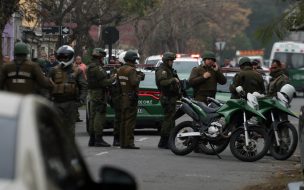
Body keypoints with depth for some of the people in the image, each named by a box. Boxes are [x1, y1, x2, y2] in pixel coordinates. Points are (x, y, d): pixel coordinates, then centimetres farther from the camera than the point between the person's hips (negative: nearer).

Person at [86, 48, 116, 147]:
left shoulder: (90, 67, 15)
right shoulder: (97, 68, -17)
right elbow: (104, 82, -20)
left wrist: (109, 78, 17)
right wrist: (113, 78, -4)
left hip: (92, 93, 10)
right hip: (99, 94, -10)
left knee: (93, 116, 13)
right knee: (100, 116, -8)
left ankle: (92, 139, 17)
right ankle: (98, 139, -10)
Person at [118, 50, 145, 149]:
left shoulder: (120, 70, 13)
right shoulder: (131, 70, -15)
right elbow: (134, 82, -26)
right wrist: (139, 77, -7)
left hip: (123, 97, 9)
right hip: (131, 98, -9)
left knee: (124, 120, 13)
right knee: (130, 120, -8)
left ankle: (122, 142, 15)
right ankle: (129, 143, -11)